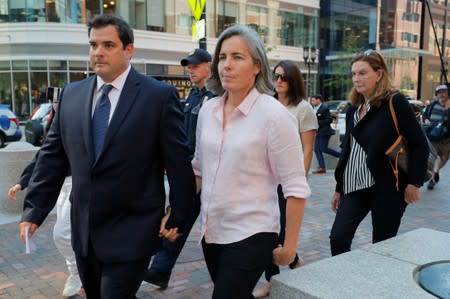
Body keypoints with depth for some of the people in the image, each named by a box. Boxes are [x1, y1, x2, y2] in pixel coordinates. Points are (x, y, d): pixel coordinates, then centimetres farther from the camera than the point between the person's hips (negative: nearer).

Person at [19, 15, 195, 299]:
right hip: (84, 229, 6)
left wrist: (178, 216, -4)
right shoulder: (71, 94, 4)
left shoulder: (160, 95, -11)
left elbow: (179, 161, -8)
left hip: (130, 231, -5)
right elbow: (52, 155, 7)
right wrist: (35, 210, 4)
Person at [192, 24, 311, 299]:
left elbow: (296, 187, -14)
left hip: (250, 234, -6)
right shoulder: (207, 110, 2)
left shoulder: (274, 115, -16)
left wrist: (290, 245, -10)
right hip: (211, 230, 6)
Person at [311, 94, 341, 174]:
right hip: (318, 132, 9)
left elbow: (330, 120, -18)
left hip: (324, 132, -9)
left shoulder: (324, 108, -14)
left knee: (324, 149, -9)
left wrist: (318, 123, -20)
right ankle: (322, 167, 7)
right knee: (317, 149, 3)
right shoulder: (315, 108, 12)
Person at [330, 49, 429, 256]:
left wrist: (414, 183, -13)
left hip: (387, 187, -5)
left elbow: (420, 145, -8)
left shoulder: (395, 102, -8)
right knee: (338, 238, -4)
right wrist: (339, 188, 16)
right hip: (355, 186, 5)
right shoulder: (353, 109, 10)